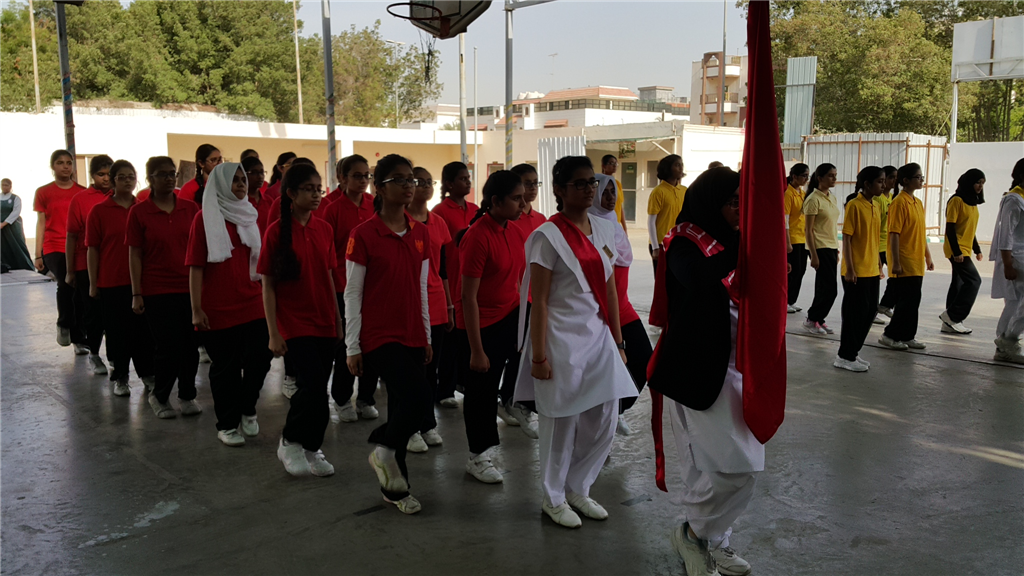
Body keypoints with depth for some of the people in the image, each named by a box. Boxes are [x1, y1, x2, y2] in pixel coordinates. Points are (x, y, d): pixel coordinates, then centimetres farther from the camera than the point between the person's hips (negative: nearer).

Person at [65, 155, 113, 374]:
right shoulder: (80, 199, -3)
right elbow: (72, 237, -1)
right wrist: (70, 271, 0)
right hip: (87, 266, -2)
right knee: (94, 312, 7)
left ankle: (114, 355, 20)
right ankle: (94, 354, 25)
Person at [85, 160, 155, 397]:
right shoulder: (99, 211, -2)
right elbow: (93, 249, -1)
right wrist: (93, 284, -2)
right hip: (112, 282, -2)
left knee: (145, 329, 7)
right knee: (117, 331, 7)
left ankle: (148, 374, 21)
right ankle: (120, 378, 21)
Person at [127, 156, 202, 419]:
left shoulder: (190, 208, 4)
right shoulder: (138, 212, -3)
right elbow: (135, 255, -2)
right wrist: (136, 294, -5)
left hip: (190, 287, 3)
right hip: (158, 290, -2)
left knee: (191, 345, 5)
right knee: (168, 347, -1)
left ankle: (187, 396, 24)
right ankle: (159, 396, 23)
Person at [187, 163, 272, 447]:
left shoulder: (250, 215, 12)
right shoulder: (205, 218, -3)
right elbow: (196, 265, -7)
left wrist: (266, 294, 14)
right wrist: (196, 309, -12)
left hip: (253, 304, 4)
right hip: (218, 309, -4)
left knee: (259, 359, -3)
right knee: (225, 368, 5)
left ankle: (247, 410, 23)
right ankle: (227, 425, 21)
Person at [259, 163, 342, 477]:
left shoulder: (324, 229, 6)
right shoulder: (276, 232, -7)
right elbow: (268, 286, -5)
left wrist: (338, 319, 11)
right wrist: (273, 333, -8)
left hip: (324, 322, 5)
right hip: (295, 323, -4)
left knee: (316, 387, 8)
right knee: (314, 384, -13)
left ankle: (310, 448, 25)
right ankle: (290, 442, 10)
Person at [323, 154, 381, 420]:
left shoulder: (376, 206, 3)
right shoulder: (334, 209, -5)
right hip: (344, 286, -3)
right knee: (346, 347, 7)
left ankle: (366, 399, 23)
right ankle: (343, 400, 24)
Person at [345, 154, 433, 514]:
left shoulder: (420, 234, 7)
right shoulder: (364, 235, -9)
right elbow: (352, 294, -7)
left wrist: (427, 337, 14)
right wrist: (352, 348, -6)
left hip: (413, 337, 6)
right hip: (380, 336, -6)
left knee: (402, 407, 10)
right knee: (419, 398, -19)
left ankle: (394, 488, 25)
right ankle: (385, 450, 10)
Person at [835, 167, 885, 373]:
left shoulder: (875, 207, 11)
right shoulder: (854, 205, -12)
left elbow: (874, 239, 17)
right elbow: (846, 239, -15)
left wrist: (879, 264, 16)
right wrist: (849, 269, -18)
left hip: (872, 270, 8)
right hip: (856, 271, -8)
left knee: (870, 311, 12)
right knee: (855, 313, -2)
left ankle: (853, 352, 23)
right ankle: (845, 357, 8)